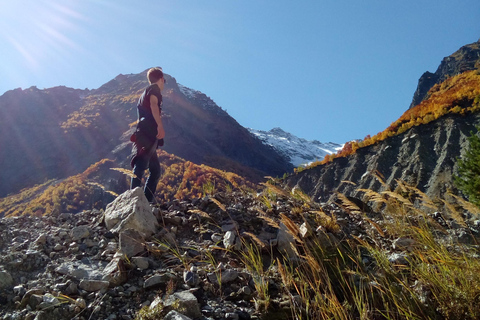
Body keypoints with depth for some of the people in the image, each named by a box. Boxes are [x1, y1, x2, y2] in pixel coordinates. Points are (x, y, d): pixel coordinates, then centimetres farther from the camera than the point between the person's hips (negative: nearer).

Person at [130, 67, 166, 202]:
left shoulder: (144, 94, 33)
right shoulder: (154, 88, 6)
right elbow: (153, 104, -14)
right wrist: (160, 124, -26)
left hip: (145, 136, 9)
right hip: (148, 133, -9)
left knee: (155, 170, 9)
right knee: (140, 166, -22)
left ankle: (147, 201, 3)